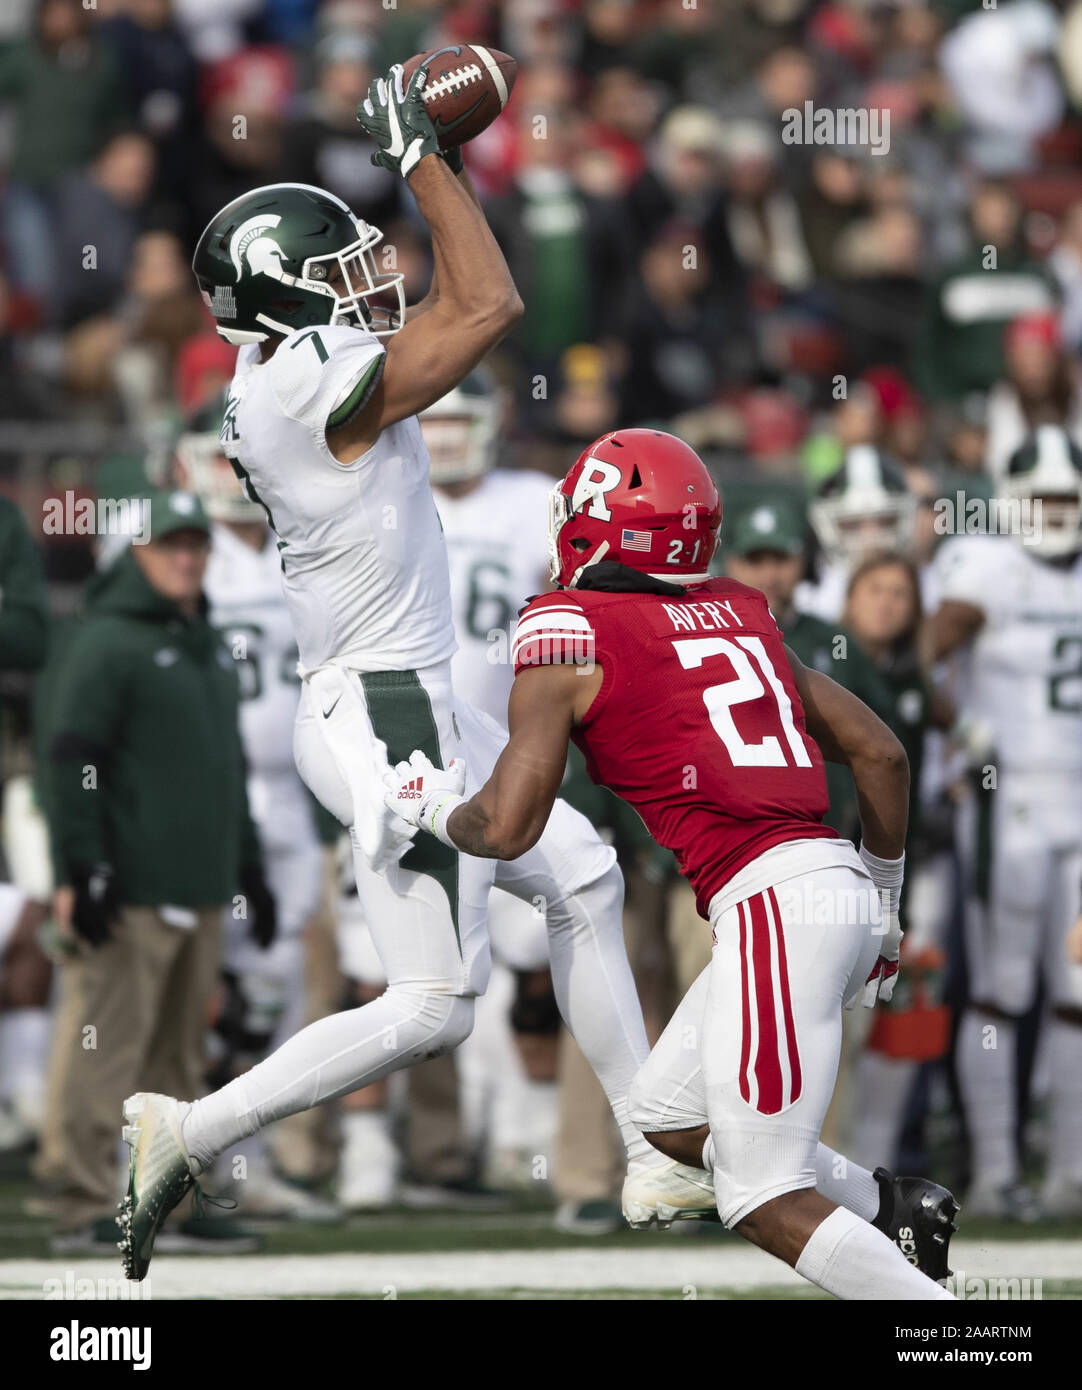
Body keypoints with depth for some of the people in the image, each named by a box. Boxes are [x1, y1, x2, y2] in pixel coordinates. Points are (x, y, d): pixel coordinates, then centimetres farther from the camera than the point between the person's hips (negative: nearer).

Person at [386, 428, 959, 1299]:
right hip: (840, 885, 8)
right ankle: (893, 1206, 13)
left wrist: (436, 809, 19)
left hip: (772, 901, -8)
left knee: (766, 1200, -5)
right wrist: (883, 896, 32)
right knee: (667, 1120, 21)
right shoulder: (739, 616, 18)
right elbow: (881, 753, 20)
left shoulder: (568, 632, -1)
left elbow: (508, 829, -3)